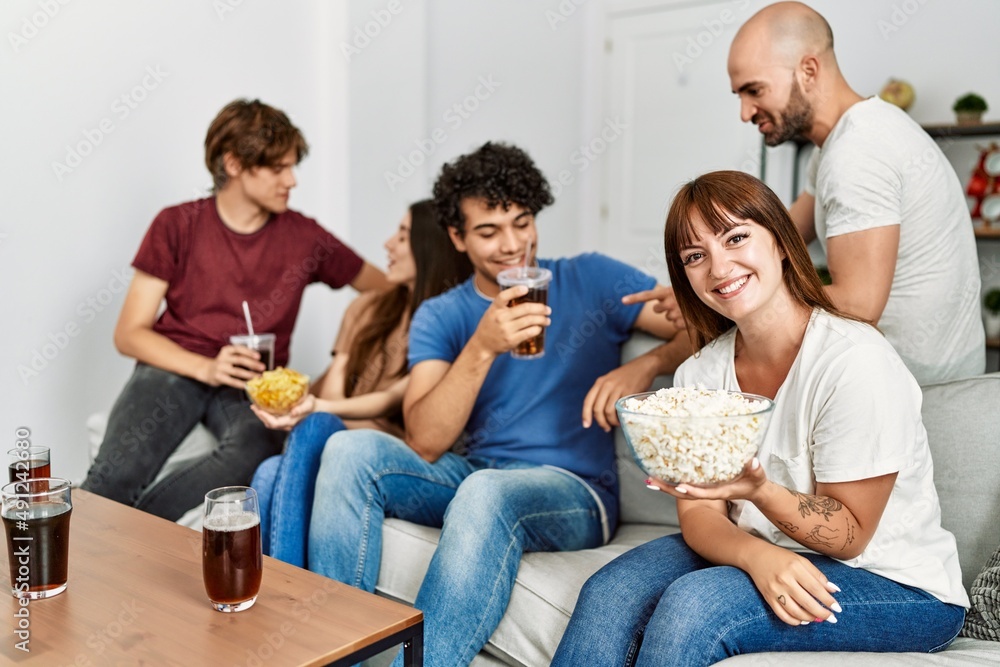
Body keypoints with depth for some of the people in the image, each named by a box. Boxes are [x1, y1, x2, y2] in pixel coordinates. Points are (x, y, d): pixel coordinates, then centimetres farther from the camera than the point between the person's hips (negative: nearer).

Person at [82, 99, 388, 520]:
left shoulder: (304, 237, 6)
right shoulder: (177, 226, 3)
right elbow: (129, 334, 1)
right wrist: (205, 367, -16)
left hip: (254, 385, 1)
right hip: (175, 369, -1)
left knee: (255, 451, -35)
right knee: (118, 473, -32)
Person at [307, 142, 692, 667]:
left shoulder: (590, 281, 5)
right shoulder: (439, 317, 7)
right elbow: (425, 444, -7)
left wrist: (646, 365, -19)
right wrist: (483, 347, -19)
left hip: (572, 491, -3)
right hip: (468, 476, 3)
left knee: (486, 490, -36)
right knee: (349, 450, -19)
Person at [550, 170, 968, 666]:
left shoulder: (855, 361, -22)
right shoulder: (699, 374, -4)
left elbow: (850, 535, -15)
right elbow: (700, 515, -5)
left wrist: (759, 491, -34)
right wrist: (758, 556, -26)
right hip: (761, 557, 5)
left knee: (692, 603, -28)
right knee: (608, 592, -17)